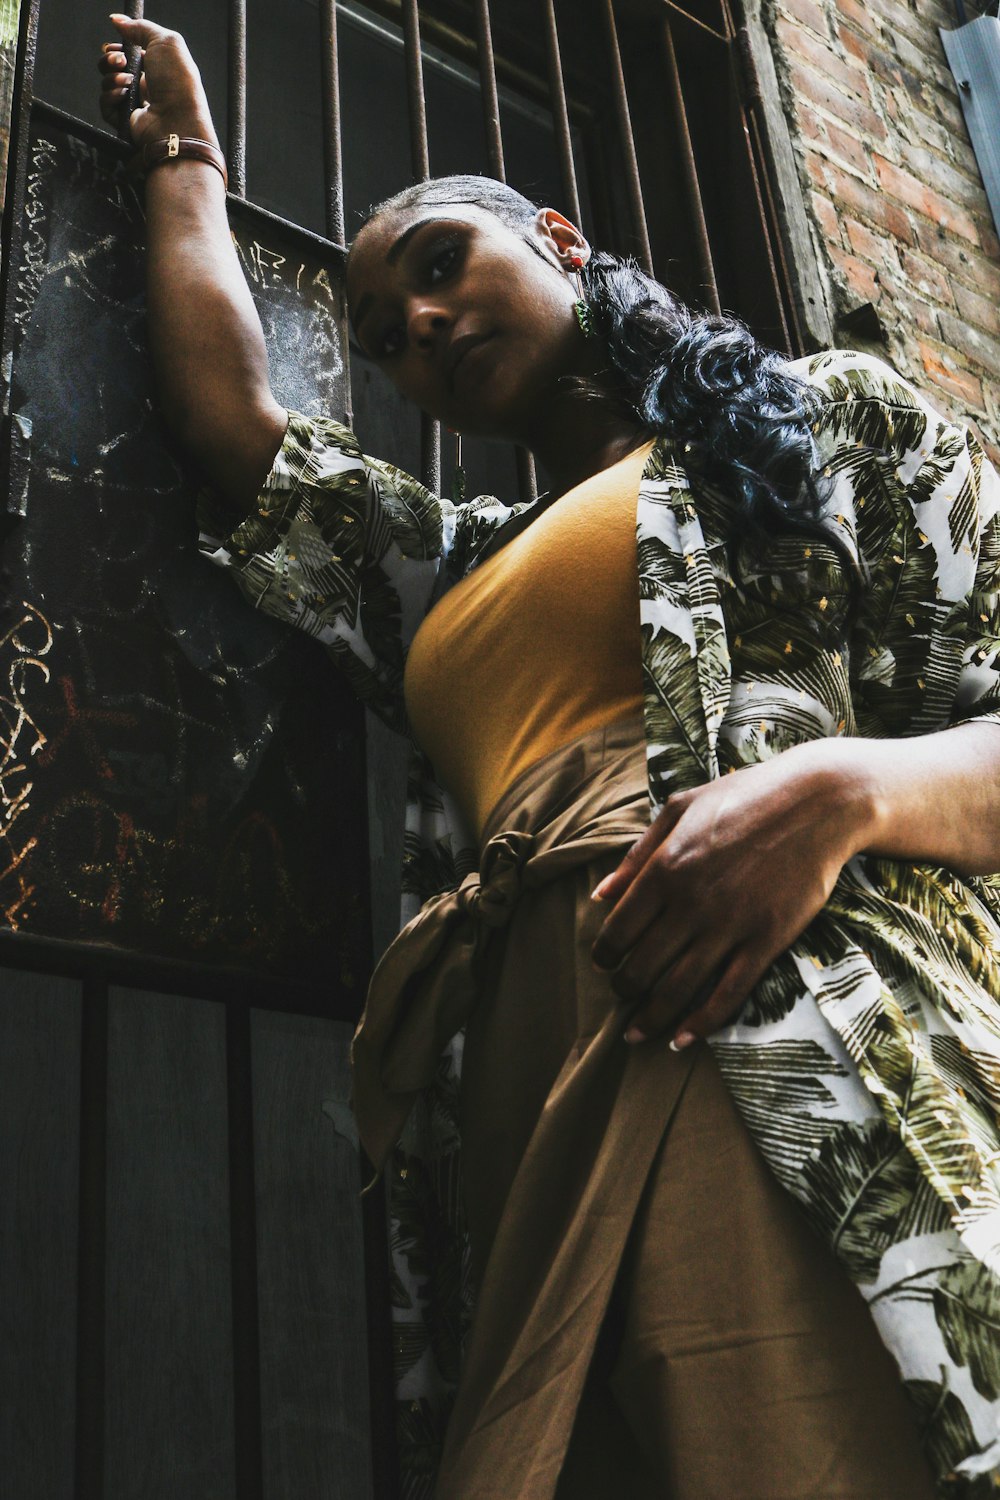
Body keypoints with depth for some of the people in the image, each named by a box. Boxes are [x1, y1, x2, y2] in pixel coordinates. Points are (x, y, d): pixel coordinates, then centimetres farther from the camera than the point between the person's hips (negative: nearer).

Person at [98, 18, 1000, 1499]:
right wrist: (183, 153, 42)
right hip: (541, 1136, 5)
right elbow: (228, 414, 29)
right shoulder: (449, 569, 31)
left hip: (815, 1090, -4)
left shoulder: (833, 415, 15)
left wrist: (837, 789, -16)